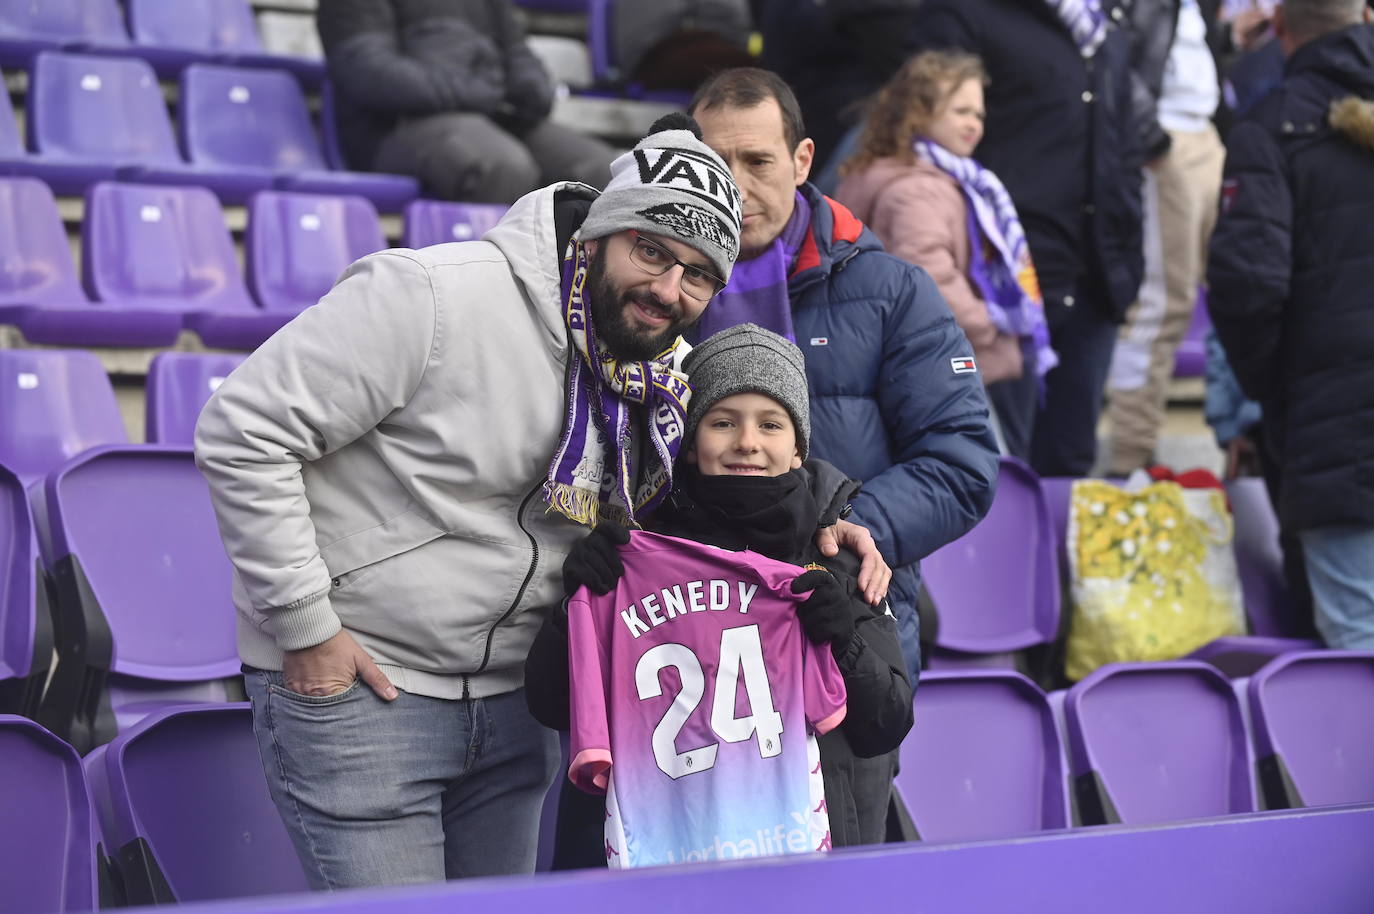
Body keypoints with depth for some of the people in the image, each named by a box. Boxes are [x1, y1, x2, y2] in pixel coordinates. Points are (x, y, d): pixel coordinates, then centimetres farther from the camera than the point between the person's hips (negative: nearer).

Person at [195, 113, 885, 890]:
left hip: (511, 699, 7)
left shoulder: (673, 381, 1)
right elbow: (243, 432, -19)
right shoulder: (435, 298, -20)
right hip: (352, 686, -6)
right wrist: (305, 626, -17)